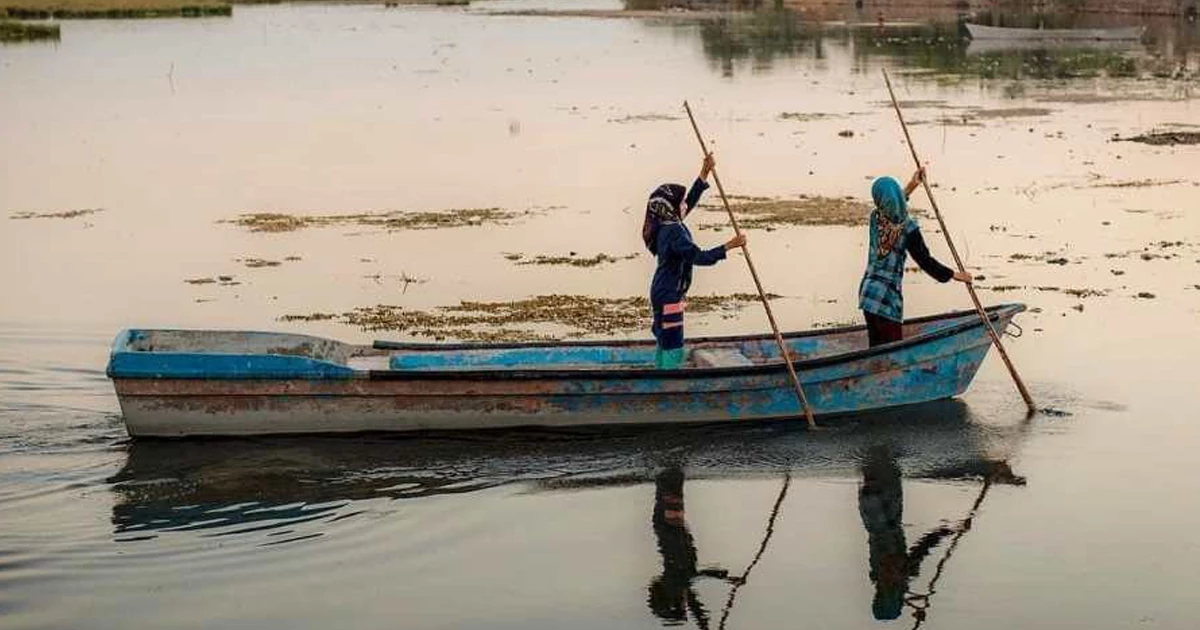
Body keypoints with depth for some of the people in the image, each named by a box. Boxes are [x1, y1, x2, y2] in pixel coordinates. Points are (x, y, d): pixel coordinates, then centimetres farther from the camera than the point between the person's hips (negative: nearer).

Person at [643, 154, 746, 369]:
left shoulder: (666, 224, 6)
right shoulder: (674, 231, -23)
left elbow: (691, 200, 16)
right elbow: (698, 257, -29)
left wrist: (705, 173, 14)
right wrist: (730, 246, -25)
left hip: (662, 293, 10)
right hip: (669, 296, -10)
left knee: (664, 339, 18)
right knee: (673, 345, -7)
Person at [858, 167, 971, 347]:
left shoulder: (875, 218, 1)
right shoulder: (908, 229, -15)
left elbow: (889, 213, 26)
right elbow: (925, 261, -8)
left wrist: (911, 186, 27)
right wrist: (954, 275, 4)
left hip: (867, 291, 7)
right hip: (887, 297, -7)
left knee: (876, 346, 14)